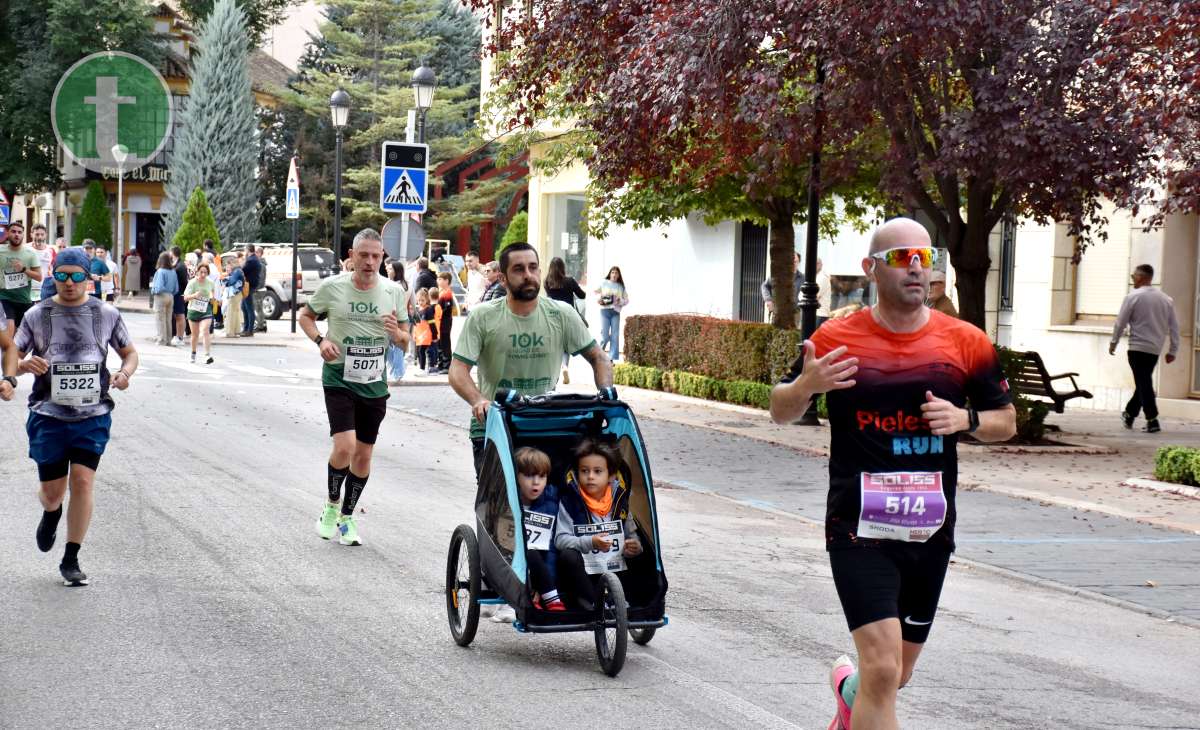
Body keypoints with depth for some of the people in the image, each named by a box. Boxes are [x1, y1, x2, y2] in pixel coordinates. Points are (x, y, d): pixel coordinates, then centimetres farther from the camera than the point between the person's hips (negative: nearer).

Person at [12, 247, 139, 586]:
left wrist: (125, 373, -10)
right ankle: (51, 514, 45)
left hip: (93, 416, 0)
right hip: (49, 415, 0)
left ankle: (71, 560, 3)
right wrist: (25, 365, -21)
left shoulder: (106, 314, 1)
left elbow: (130, 352, 13)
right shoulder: (37, 316, 0)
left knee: (82, 482, -11)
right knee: (52, 491, 6)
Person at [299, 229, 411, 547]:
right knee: (344, 446, -18)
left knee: (363, 454, 9)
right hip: (339, 379, -3)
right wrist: (320, 340, -10)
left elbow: (406, 341, 7)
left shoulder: (394, 292, 0)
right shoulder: (332, 287, -6)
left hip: (374, 384, 3)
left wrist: (397, 334, -17)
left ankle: (347, 517, 27)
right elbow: (306, 315, 10)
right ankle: (332, 506, 8)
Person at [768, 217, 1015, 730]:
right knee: (883, 670, -18)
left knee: (896, 672, 19)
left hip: (930, 530, 4)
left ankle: (849, 687, 52)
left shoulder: (966, 343, 1)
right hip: (859, 529, -3)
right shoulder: (836, 339, -4)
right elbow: (780, 411, 7)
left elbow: (1006, 421, 11)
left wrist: (967, 419, -11)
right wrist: (807, 385, -16)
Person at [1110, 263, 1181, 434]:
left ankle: (1152, 421, -12)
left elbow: (1120, 322, -5)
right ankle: (1129, 414, 29)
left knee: (1144, 384, -5)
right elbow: (1174, 327, 9)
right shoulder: (1166, 299, 9)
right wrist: (1173, 351, 15)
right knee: (1144, 382, 17)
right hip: (1155, 349, 6)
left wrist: (1113, 343, 8)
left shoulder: (1133, 297, -8)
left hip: (1138, 348, -6)